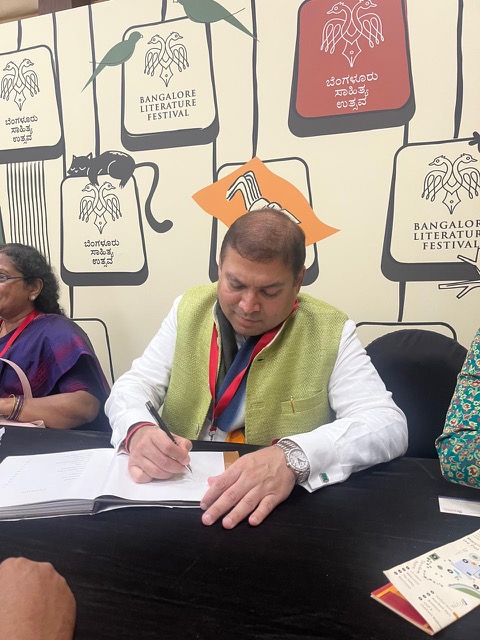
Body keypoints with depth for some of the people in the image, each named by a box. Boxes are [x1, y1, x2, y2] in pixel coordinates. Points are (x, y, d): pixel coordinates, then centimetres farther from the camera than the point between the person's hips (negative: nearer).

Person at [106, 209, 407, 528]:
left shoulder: (330, 333, -9)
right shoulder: (189, 309, 0)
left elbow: (387, 424, -15)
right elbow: (133, 385, 2)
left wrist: (292, 457, -32)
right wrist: (138, 430, -21)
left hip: (280, 508, -1)